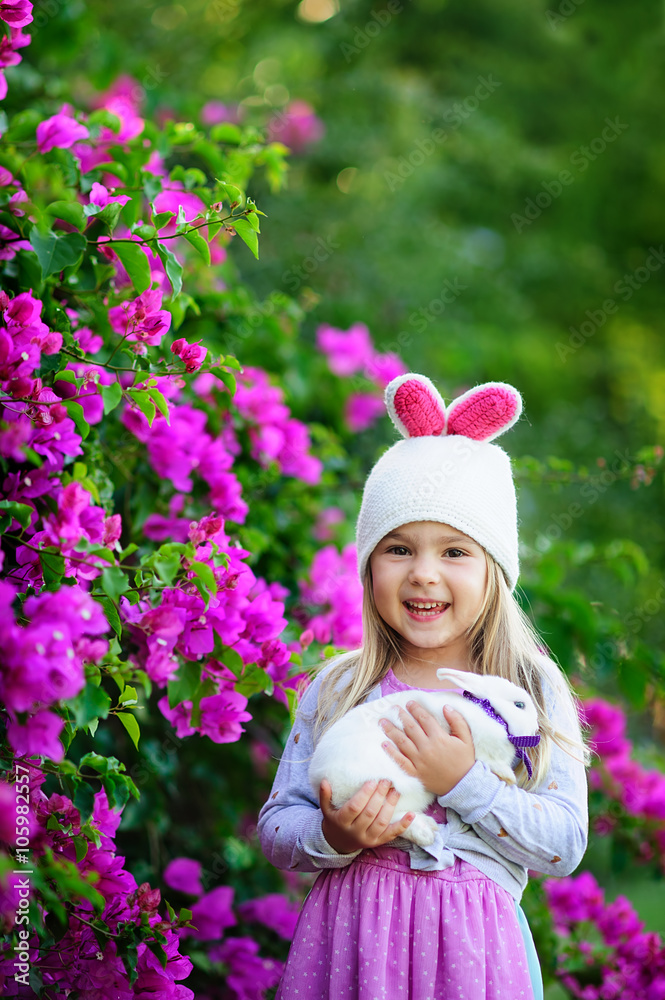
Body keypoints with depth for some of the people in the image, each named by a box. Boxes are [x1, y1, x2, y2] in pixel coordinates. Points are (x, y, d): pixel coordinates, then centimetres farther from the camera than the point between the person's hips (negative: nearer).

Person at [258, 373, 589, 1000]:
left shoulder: (533, 687, -1)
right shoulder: (338, 689, 2)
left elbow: (566, 846, -8)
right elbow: (275, 830, 3)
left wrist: (463, 782, -18)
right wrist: (333, 837, -17)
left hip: (473, 943, -1)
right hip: (350, 941, 1)